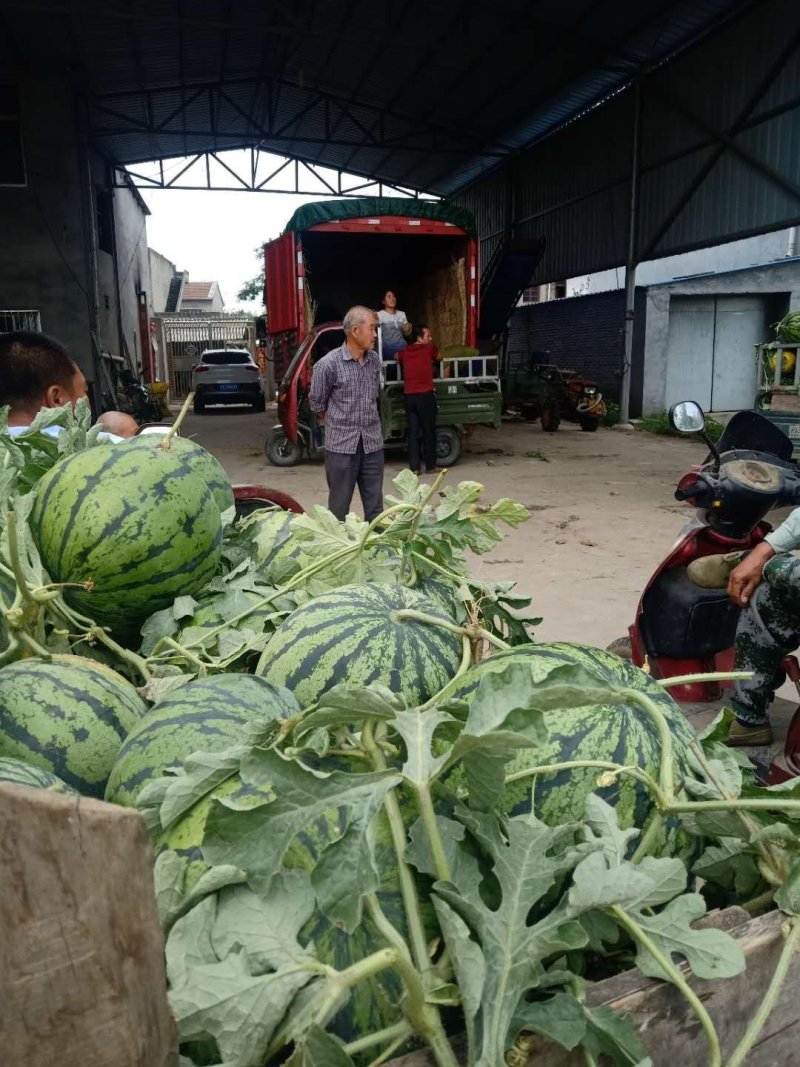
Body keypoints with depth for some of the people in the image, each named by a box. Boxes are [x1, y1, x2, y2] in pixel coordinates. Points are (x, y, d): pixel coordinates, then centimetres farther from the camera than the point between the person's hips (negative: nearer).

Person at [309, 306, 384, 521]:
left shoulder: (374, 361, 5)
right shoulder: (328, 364, -11)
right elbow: (317, 404, -1)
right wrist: (338, 425, 9)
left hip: (373, 444, 4)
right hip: (341, 445, -4)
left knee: (375, 506, 10)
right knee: (339, 507, 5)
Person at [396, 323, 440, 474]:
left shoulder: (404, 352, 12)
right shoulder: (430, 349, 1)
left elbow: (397, 357, 34)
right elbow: (439, 358, 21)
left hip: (409, 396, 4)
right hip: (425, 395, -4)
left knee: (413, 432, 7)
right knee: (429, 432, 5)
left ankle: (414, 467, 6)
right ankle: (430, 466, 11)